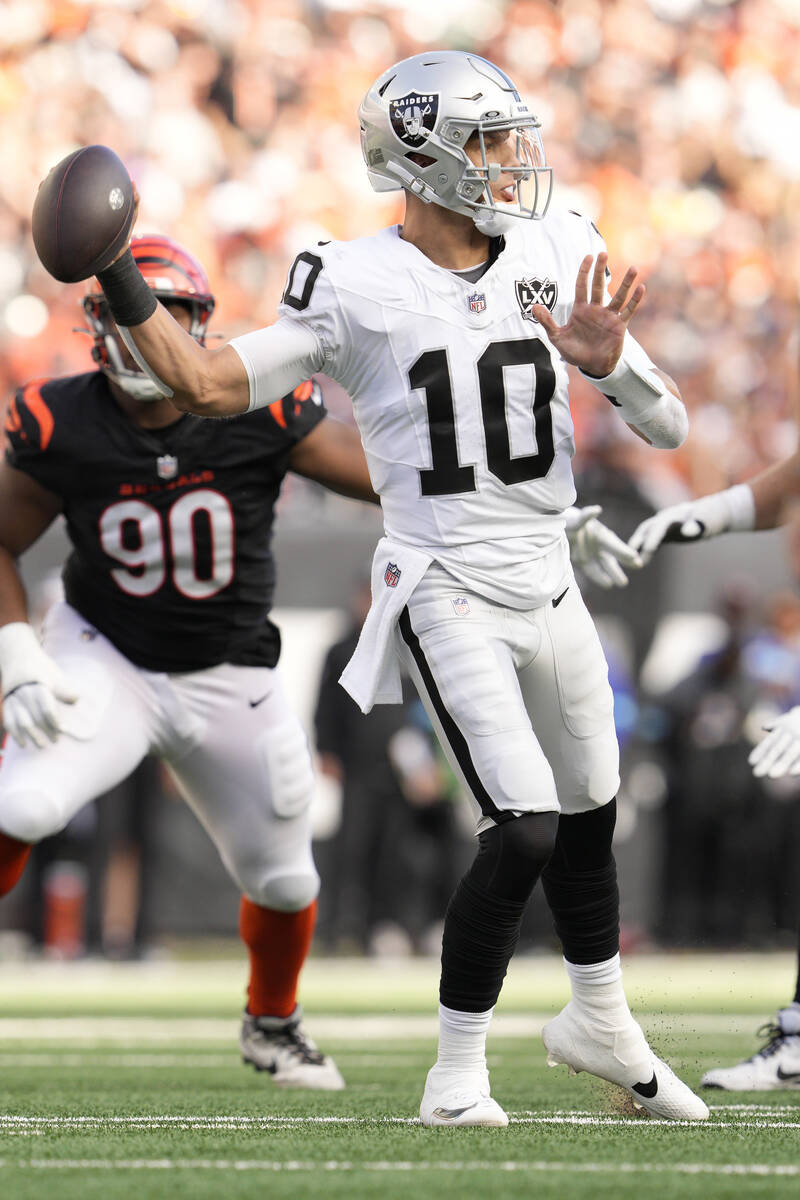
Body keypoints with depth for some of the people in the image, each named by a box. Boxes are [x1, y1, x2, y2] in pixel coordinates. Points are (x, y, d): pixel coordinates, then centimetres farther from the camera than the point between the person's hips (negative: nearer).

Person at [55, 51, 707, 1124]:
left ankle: (600, 1025, 43)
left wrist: (611, 362, -18)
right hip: (446, 591, -6)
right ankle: (457, 1074, -5)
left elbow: (669, 427, 3)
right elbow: (207, 386, -7)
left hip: (549, 586, 6)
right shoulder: (356, 288, -8)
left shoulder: (556, 260, 3)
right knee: (524, 830, -19)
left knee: (590, 816, 19)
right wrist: (118, 282, -18)